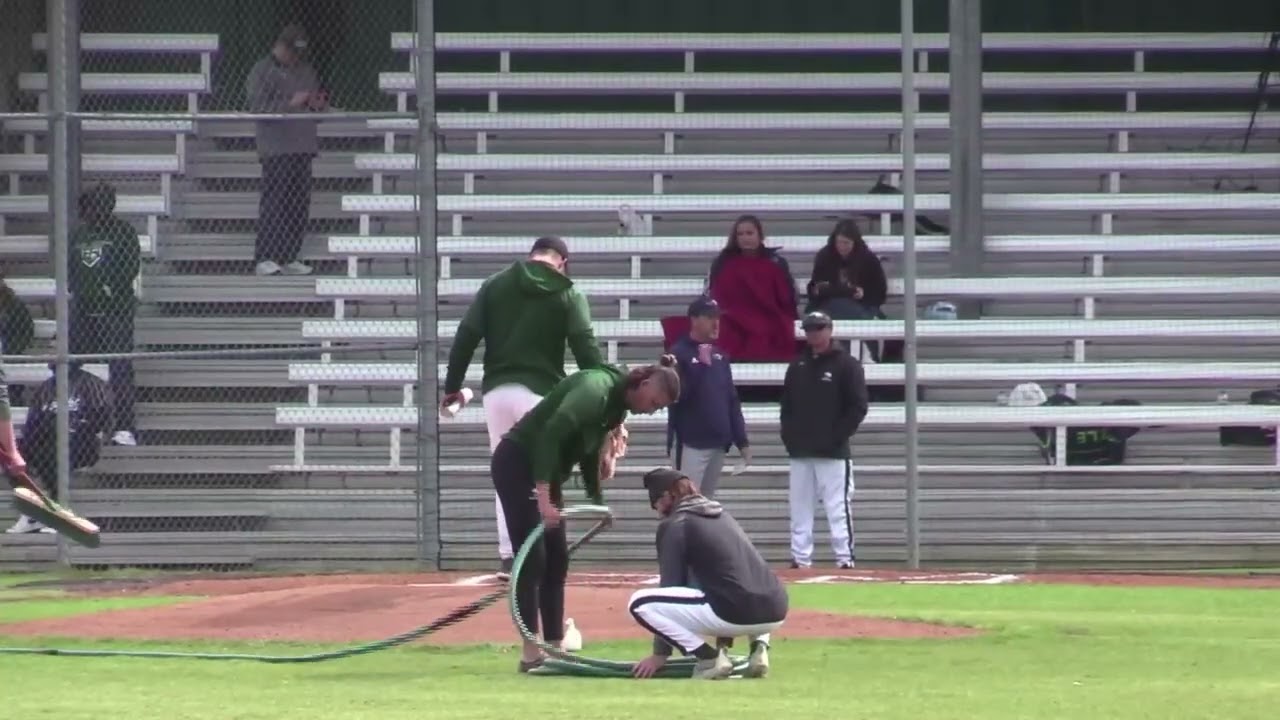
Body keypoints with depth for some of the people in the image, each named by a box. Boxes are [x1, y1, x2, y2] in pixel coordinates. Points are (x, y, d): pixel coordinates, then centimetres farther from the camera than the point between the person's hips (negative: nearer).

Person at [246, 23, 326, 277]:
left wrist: (319, 103, 5)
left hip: (303, 147, 7)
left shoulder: (305, 70, 19)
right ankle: (264, 259, -12)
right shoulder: (262, 72, -3)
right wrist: (291, 104, -19)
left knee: (299, 206, 5)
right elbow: (258, 109, -12)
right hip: (276, 149, -7)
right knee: (274, 205, -11)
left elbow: (319, 99, 29)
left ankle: (289, 258, 10)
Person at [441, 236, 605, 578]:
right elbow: (587, 350, -7)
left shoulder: (495, 285, 8)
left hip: (497, 390, 3)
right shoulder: (567, 296, 2)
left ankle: (508, 555, 7)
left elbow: (466, 337, 4)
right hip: (540, 391, -3)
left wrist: (452, 386, 10)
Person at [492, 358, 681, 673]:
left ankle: (555, 648, 12)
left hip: (545, 470, 10)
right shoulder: (597, 389, -23)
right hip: (517, 464, -10)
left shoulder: (618, 405, 7)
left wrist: (597, 500, 15)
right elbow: (551, 434, -33)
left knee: (556, 560, 8)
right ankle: (531, 654, -10)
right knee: (532, 559, -11)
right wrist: (543, 497, -37)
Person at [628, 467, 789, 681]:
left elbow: (670, 588, 5)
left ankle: (710, 658, -5)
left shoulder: (674, 525, 5)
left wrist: (660, 654, 9)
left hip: (734, 615, -7)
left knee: (640, 603, 0)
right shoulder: (722, 515, 27)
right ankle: (759, 645, 13)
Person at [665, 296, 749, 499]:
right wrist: (702, 365, -20)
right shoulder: (680, 354, -6)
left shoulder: (720, 356, 15)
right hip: (691, 443, -7)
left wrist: (742, 440, 13)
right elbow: (677, 393, -18)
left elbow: (732, 400, 17)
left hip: (718, 443, 7)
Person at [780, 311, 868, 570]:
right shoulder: (797, 366, 15)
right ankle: (800, 559, 9)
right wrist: (789, 437, 5)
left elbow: (858, 407, -4)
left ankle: (845, 559, -10)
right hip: (799, 452, 5)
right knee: (799, 510, 5)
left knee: (837, 508, -10)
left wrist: (837, 437, -11)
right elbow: (787, 405, 19)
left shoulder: (847, 365, 0)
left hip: (833, 452, -5)